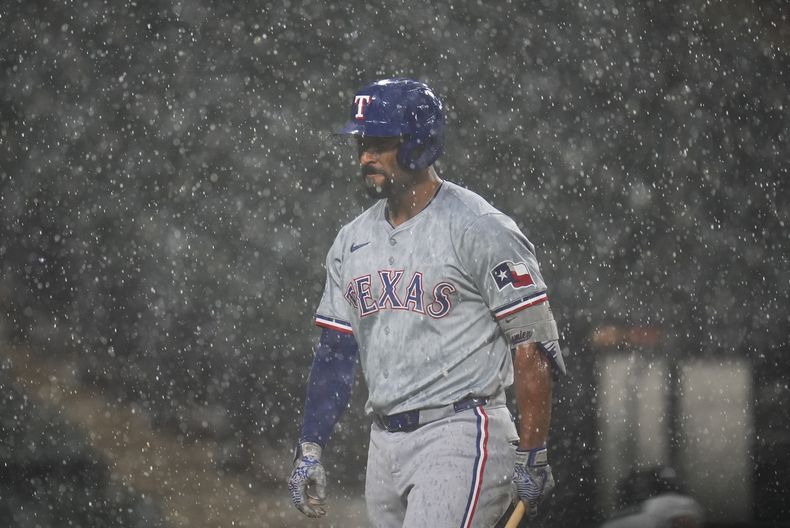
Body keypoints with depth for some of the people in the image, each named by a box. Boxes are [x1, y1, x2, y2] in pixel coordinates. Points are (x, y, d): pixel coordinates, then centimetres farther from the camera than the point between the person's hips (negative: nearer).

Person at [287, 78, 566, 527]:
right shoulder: (353, 240, 13)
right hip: (384, 442, 7)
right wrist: (310, 449, 8)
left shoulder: (479, 229, -8)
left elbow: (533, 344, -10)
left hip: (461, 435, -7)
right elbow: (336, 352, 16)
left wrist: (532, 455, -12)